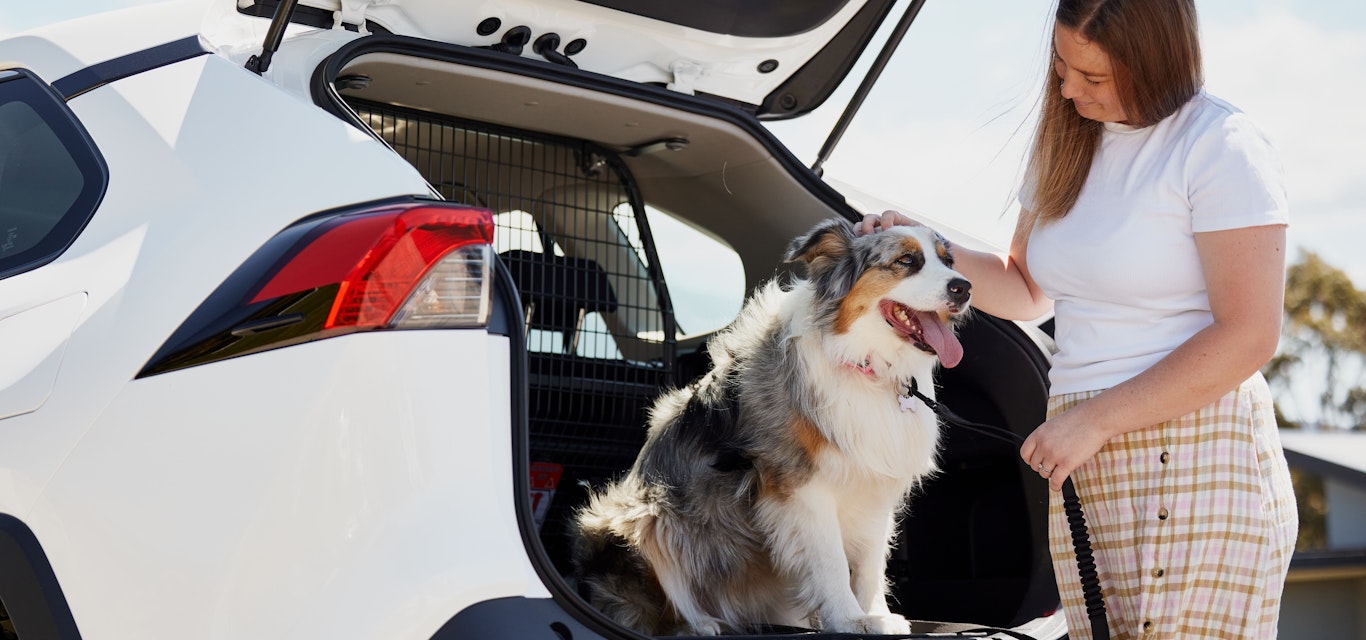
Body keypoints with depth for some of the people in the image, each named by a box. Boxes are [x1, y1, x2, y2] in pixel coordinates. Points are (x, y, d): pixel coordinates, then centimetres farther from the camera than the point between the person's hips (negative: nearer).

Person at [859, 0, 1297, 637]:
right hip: (1084, 472, 6)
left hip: (1193, 463, -6)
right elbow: (1028, 291, 25)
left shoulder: (1219, 144, -9)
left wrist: (1094, 420, -14)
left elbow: (1249, 335, -15)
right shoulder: (1068, 144, 15)